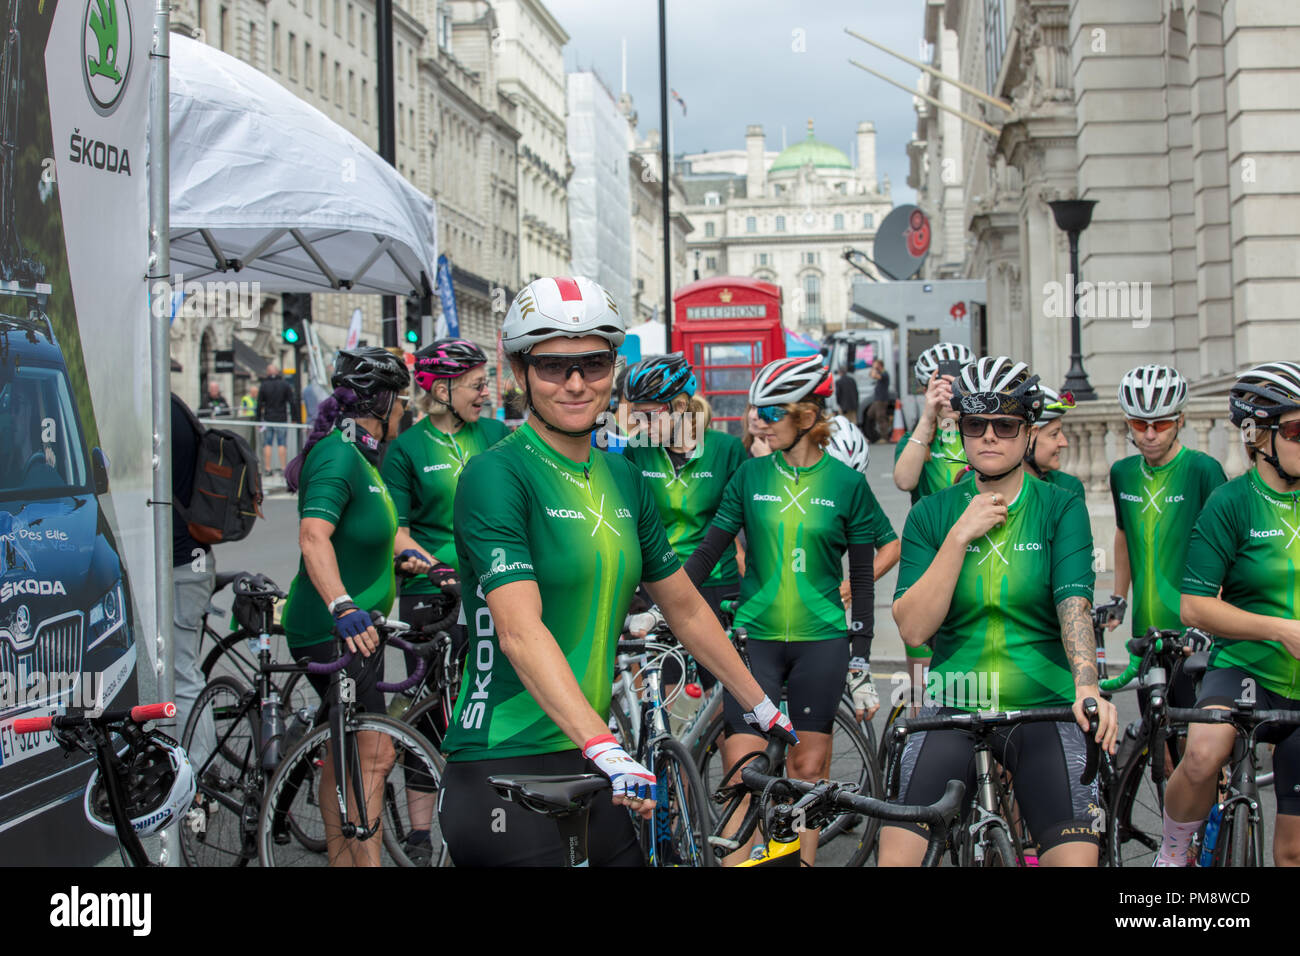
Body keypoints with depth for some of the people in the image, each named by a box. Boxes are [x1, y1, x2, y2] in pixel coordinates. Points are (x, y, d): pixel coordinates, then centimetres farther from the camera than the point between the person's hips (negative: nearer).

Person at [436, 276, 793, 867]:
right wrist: (603, 748, -34)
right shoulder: (496, 475, -13)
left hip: (586, 767, 7)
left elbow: (685, 609, 21)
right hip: (504, 772, -7)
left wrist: (761, 706, 23)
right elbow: (521, 630, -24)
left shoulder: (623, 479, 10)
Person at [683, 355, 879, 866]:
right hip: (755, 637, 1)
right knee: (741, 768, -8)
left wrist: (862, 656, 0)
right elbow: (707, 552, 4)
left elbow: (862, 578, 4)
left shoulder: (847, 483, 0)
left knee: (807, 767, 3)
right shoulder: (751, 475, 4)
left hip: (821, 640, -1)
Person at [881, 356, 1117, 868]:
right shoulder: (933, 514, 5)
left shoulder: (1062, 509, 2)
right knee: (896, 854, -15)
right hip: (952, 709, 1)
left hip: (1043, 708, -1)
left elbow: (1075, 605, -13)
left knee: (1075, 855, -20)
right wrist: (960, 536, -12)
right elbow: (912, 628, -5)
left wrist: (1087, 686, -31)